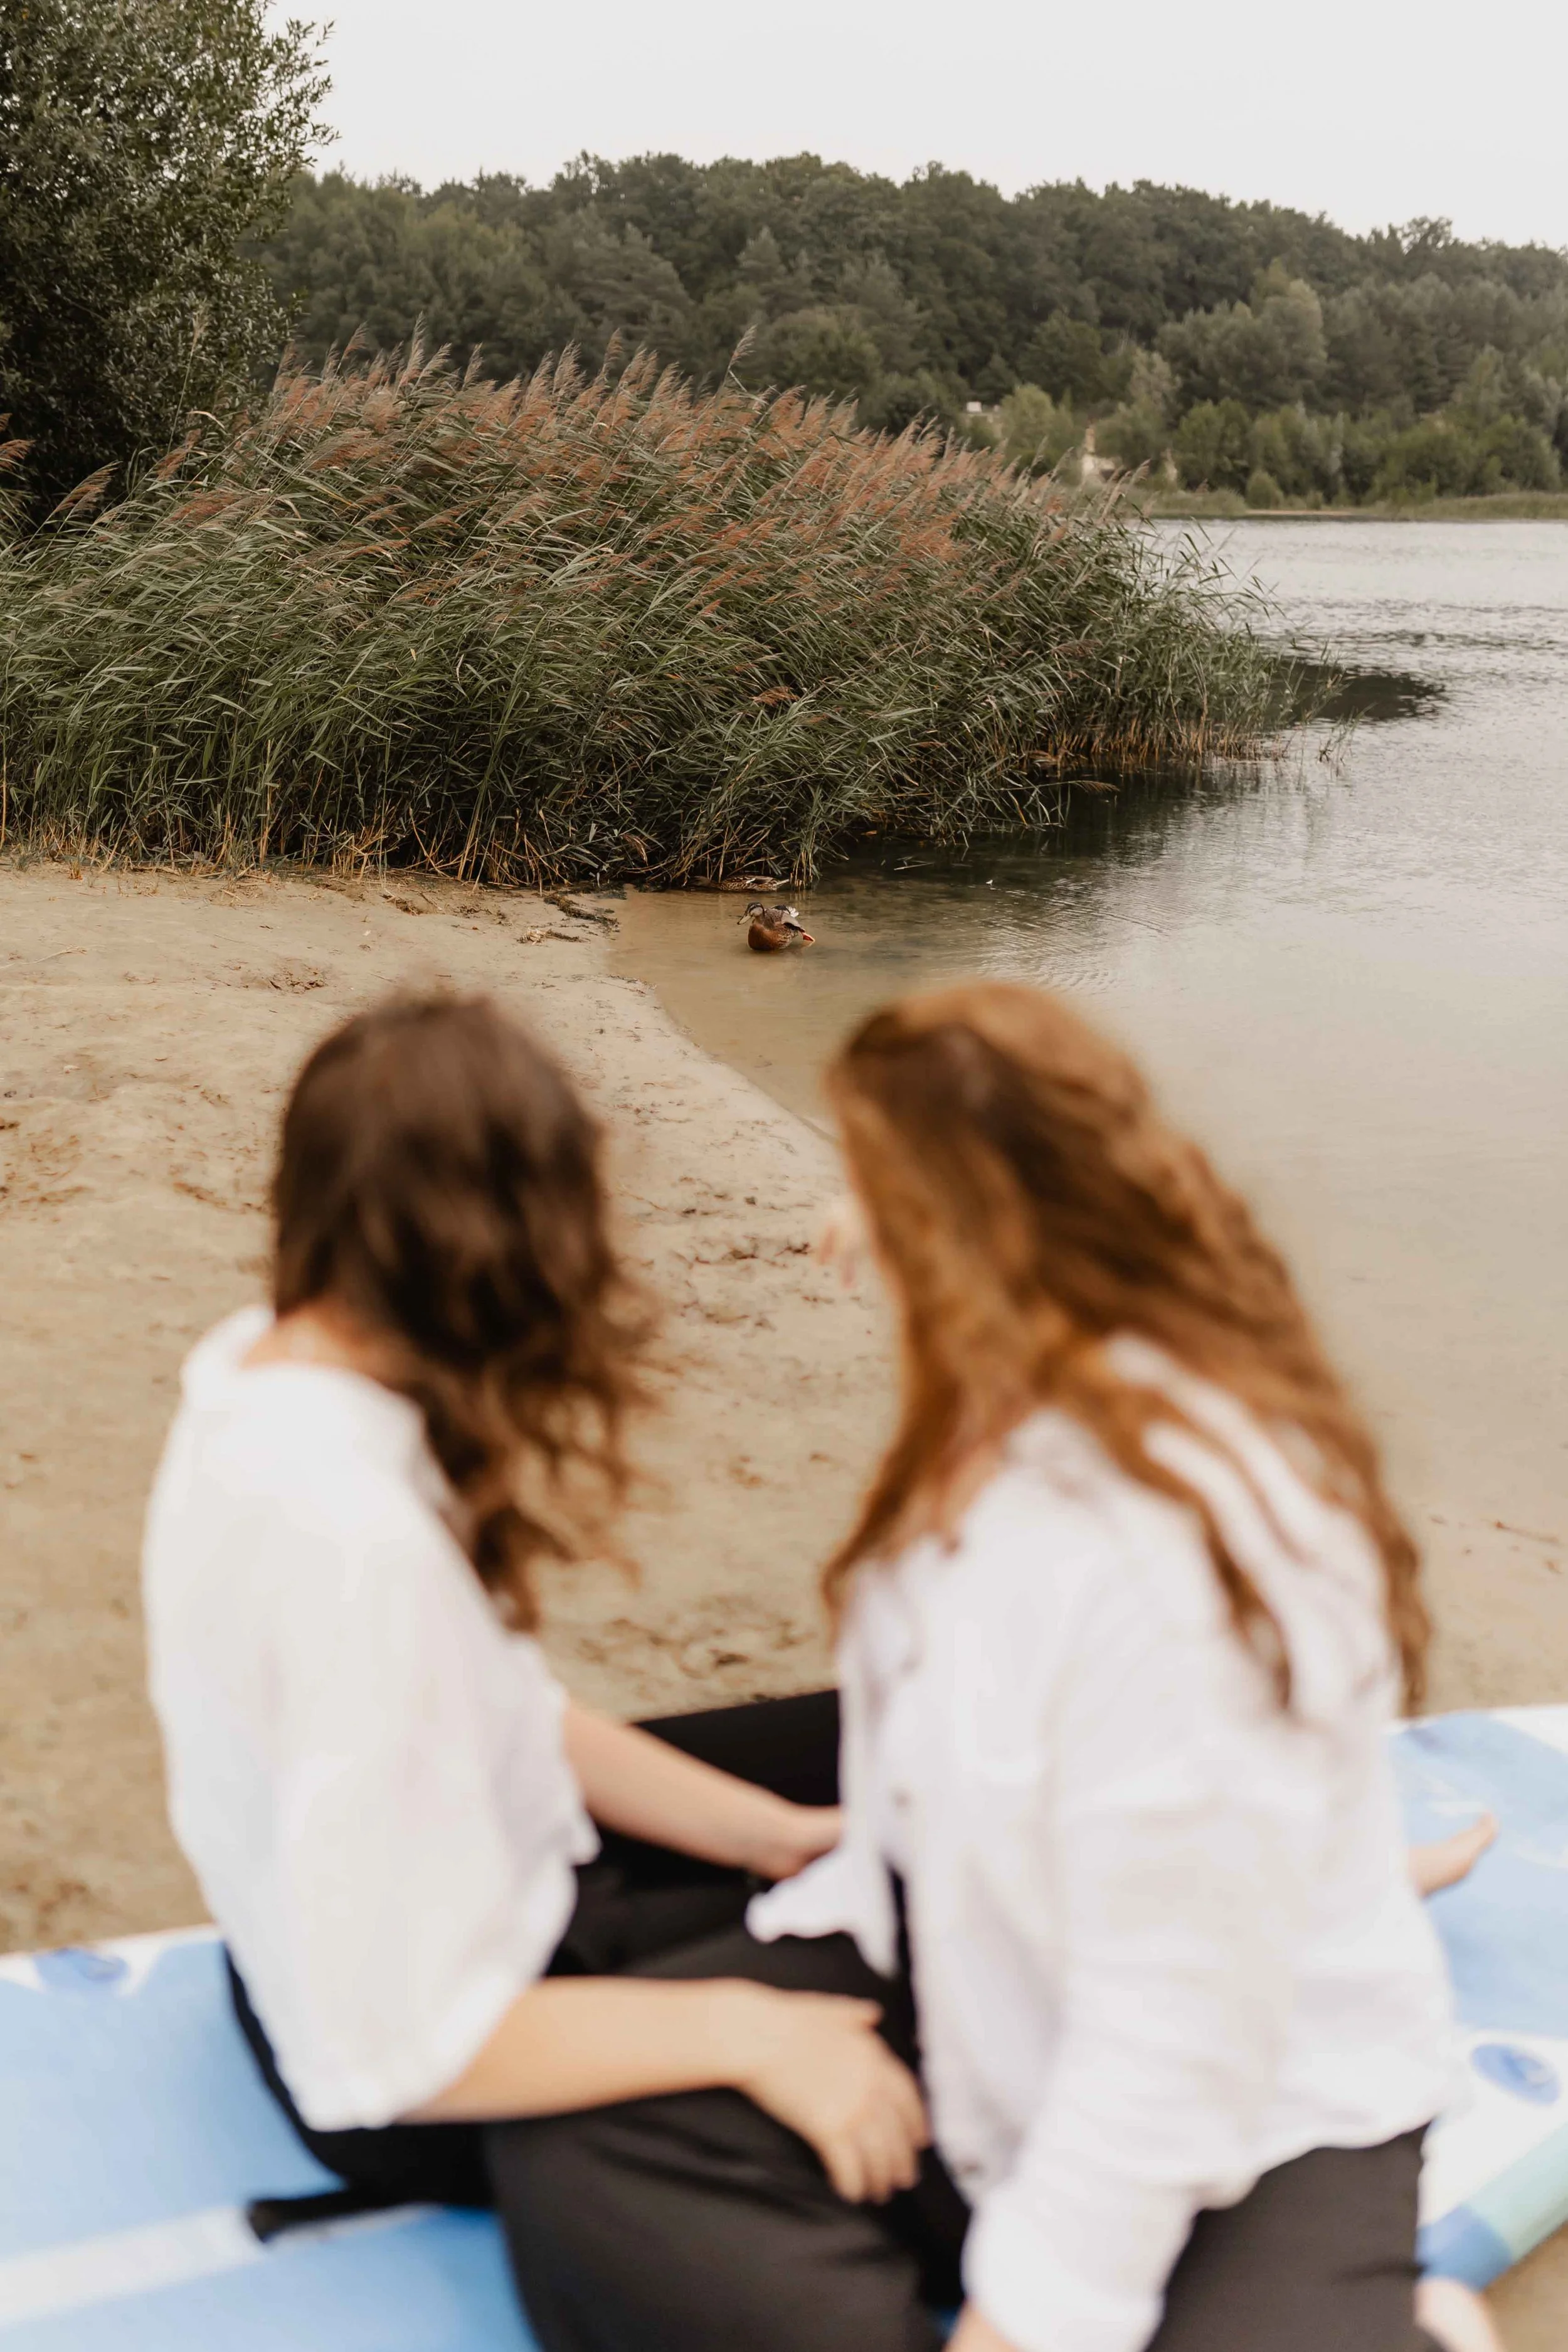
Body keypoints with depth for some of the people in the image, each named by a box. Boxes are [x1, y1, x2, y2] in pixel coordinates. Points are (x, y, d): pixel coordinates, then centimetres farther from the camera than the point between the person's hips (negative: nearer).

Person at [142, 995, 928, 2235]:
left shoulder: (261, 1366, -7)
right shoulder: (355, 1539, -36)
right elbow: (407, 2051, -32)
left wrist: (763, 1832, -3)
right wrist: (745, 2033, -28)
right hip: (441, 2090, -9)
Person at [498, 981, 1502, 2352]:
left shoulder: (1178, 1547, -31)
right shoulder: (1021, 1426, -2)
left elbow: (1177, 2041, -26)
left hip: (1262, 2120, -8)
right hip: (975, 1988, 8)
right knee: (584, 2148, -12)